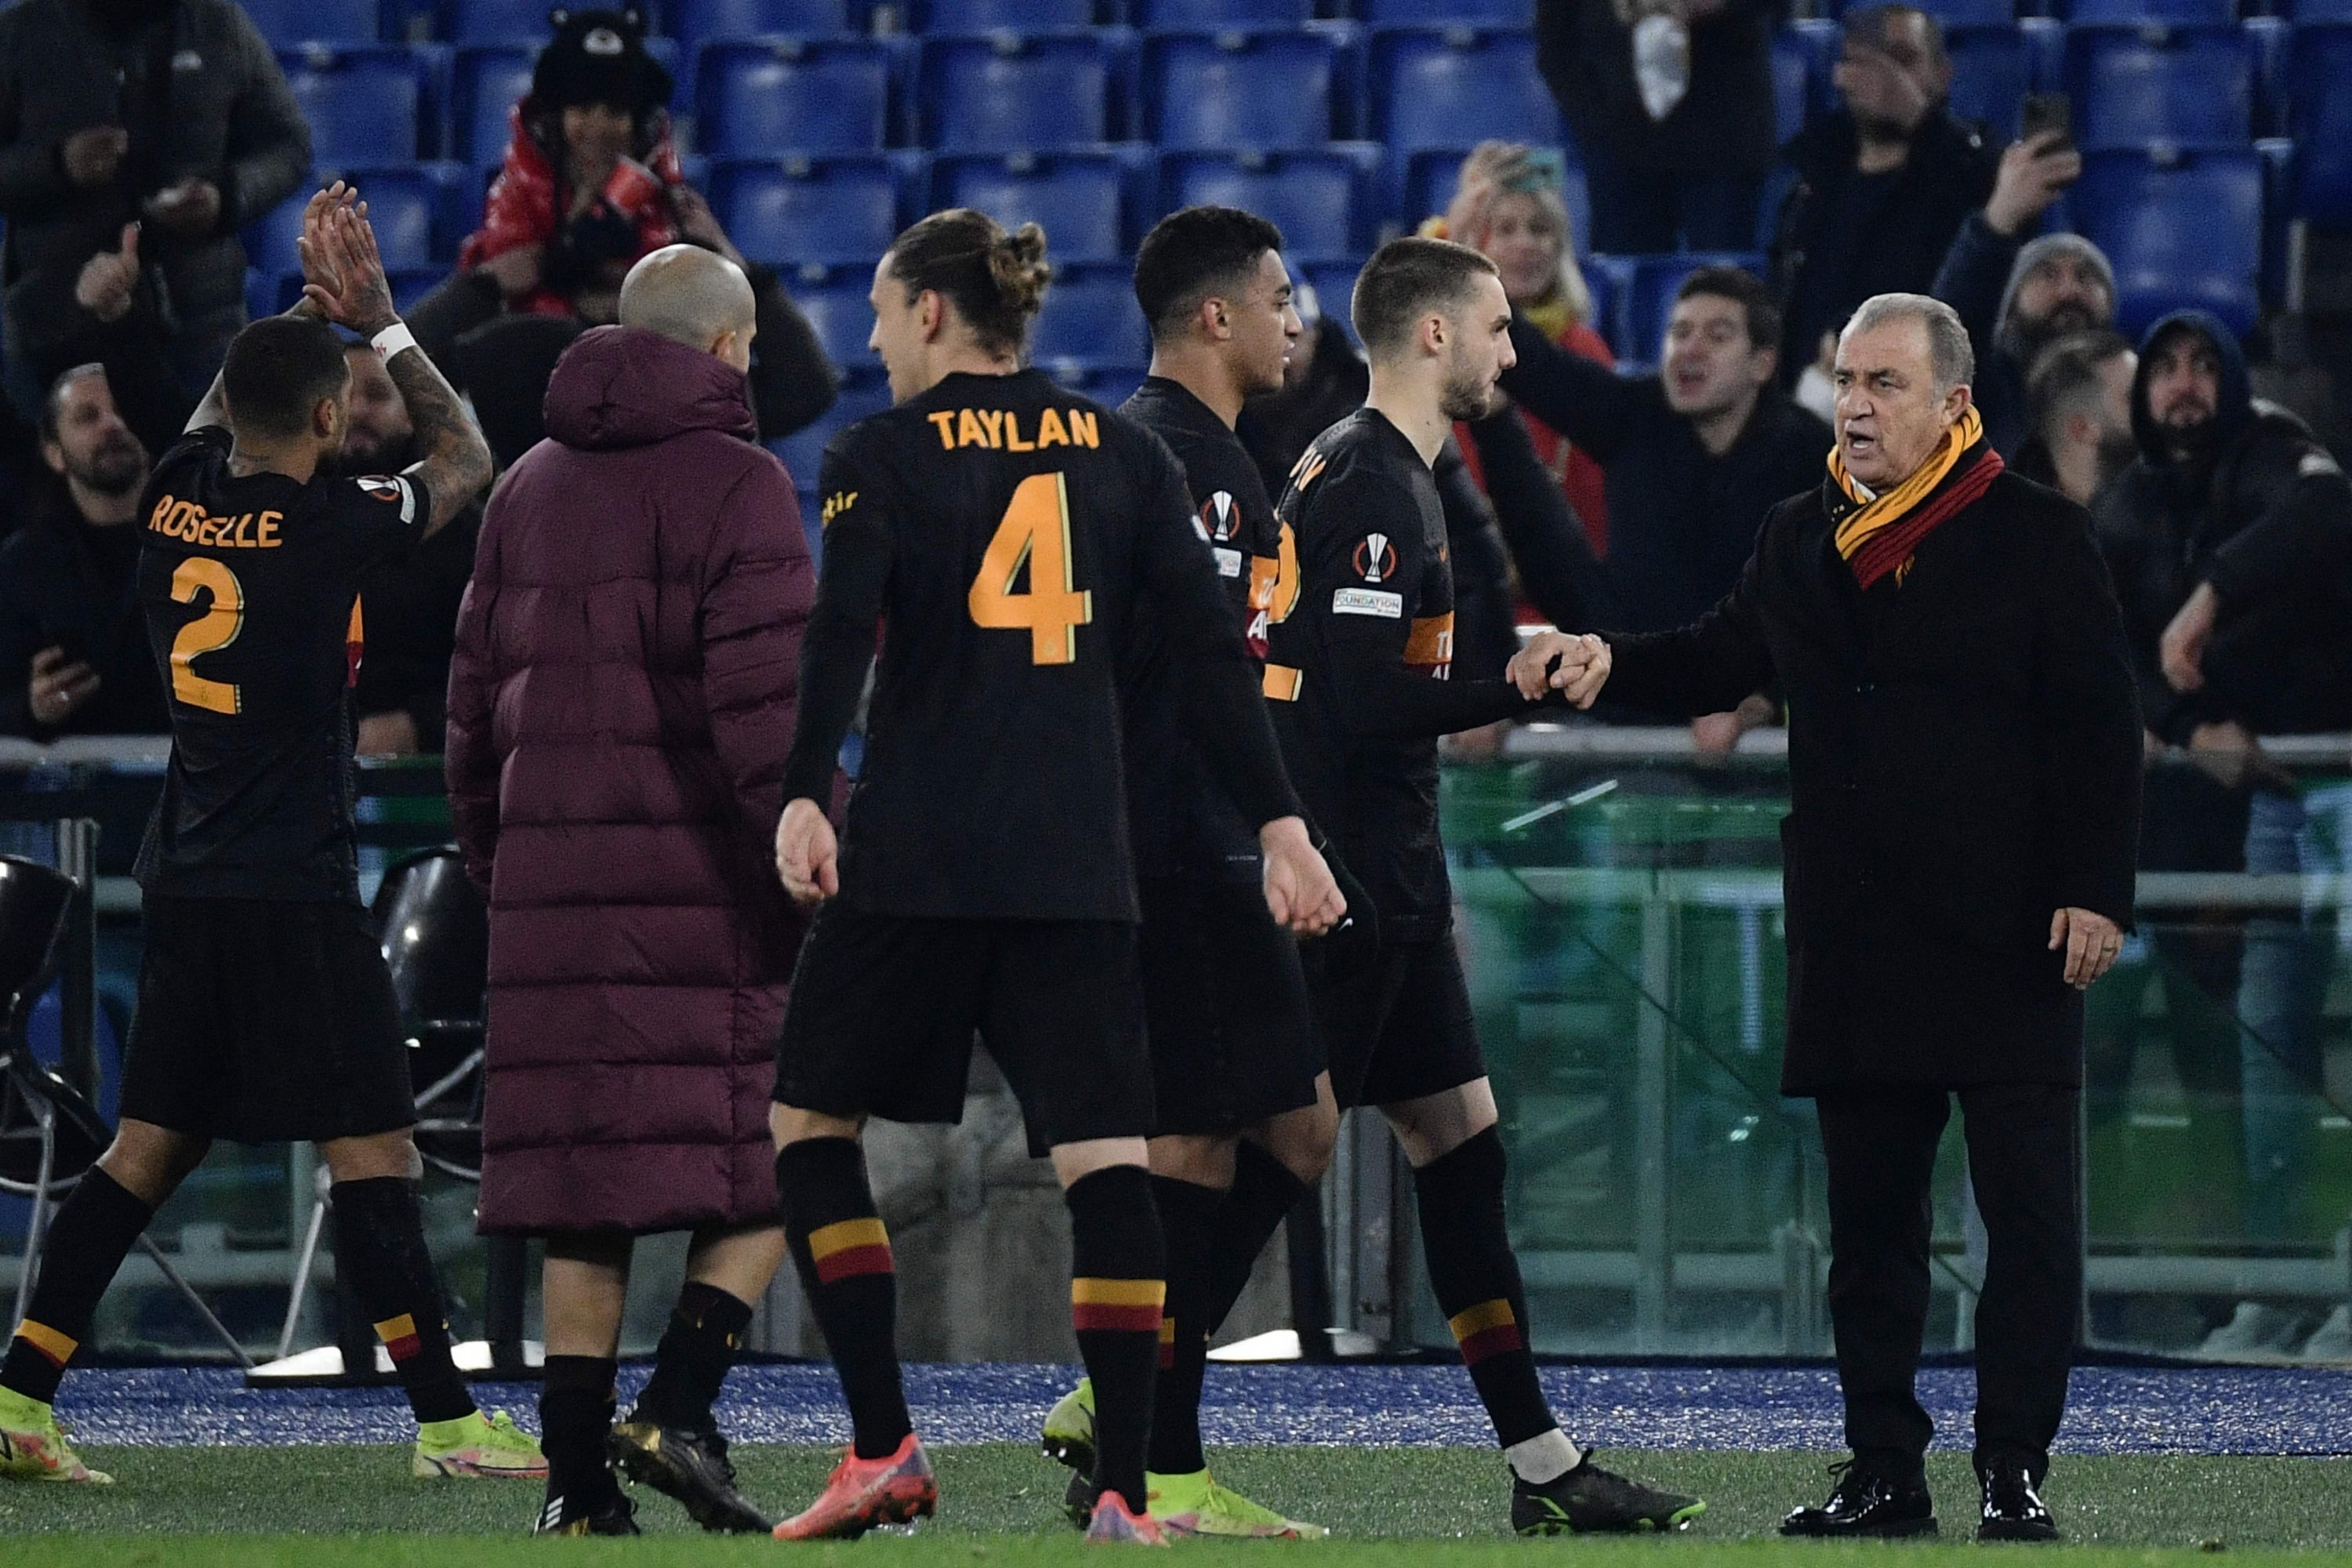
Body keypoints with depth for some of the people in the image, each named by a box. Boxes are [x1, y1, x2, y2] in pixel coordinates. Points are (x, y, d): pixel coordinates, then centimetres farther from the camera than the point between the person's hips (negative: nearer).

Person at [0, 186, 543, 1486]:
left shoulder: (175, 496, 3)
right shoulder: (321, 527, -14)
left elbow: (222, 409, 29)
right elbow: (464, 462, 4)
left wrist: (307, 305, 29)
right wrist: (380, 321, 11)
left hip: (186, 885, 7)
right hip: (293, 892, -7)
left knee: (150, 1146, 11)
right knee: (373, 1150, -4)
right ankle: (447, 1422, -3)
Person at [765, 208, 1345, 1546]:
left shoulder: (883, 455, 0)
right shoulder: (1124, 453, 10)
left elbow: (843, 635, -14)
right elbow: (1212, 650, 5)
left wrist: (804, 800, -23)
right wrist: (1278, 822, 4)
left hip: (915, 857, -3)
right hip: (1079, 866, 3)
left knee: (812, 1119, 13)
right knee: (1103, 1152, -1)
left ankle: (886, 1448, 4)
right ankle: (1123, 1490, -10)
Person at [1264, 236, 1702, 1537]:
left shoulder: (1370, 470, 17)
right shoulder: (1374, 485, -15)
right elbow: (1362, 701, -22)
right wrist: (1523, 684, -15)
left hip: (1384, 886, 10)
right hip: (1346, 882, -10)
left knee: (1461, 1146, 10)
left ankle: (1545, 1468, 11)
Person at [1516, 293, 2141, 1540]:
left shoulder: (2035, 536, -3)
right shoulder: (1801, 539, 11)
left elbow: (2100, 726, -5)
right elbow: (1726, 657, 23)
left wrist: (2094, 892, -11)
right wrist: (1607, 661, 4)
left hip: (2008, 940, -5)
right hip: (1854, 949, 5)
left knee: (2030, 1214, -5)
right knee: (1869, 1219, 8)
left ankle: (2015, 1471, 0)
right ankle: (1884, 1471, 14)